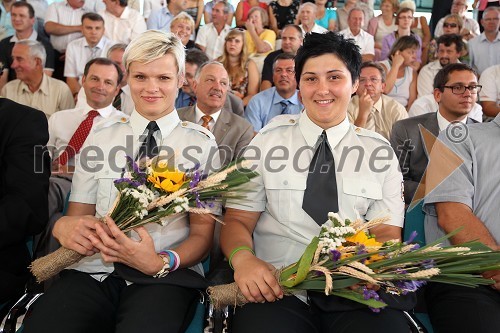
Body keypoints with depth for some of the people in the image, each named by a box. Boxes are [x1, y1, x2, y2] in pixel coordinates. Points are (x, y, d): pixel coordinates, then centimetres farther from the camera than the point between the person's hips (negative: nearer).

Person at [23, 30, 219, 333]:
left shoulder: (201, 143, 3)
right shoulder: (99, 137, 11)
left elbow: (202, 232, 1)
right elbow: (77, 214, 12)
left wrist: (159, 263, -19)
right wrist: (63, 226, -13)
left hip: (165, 277, -1)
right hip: (92, 271, 2)